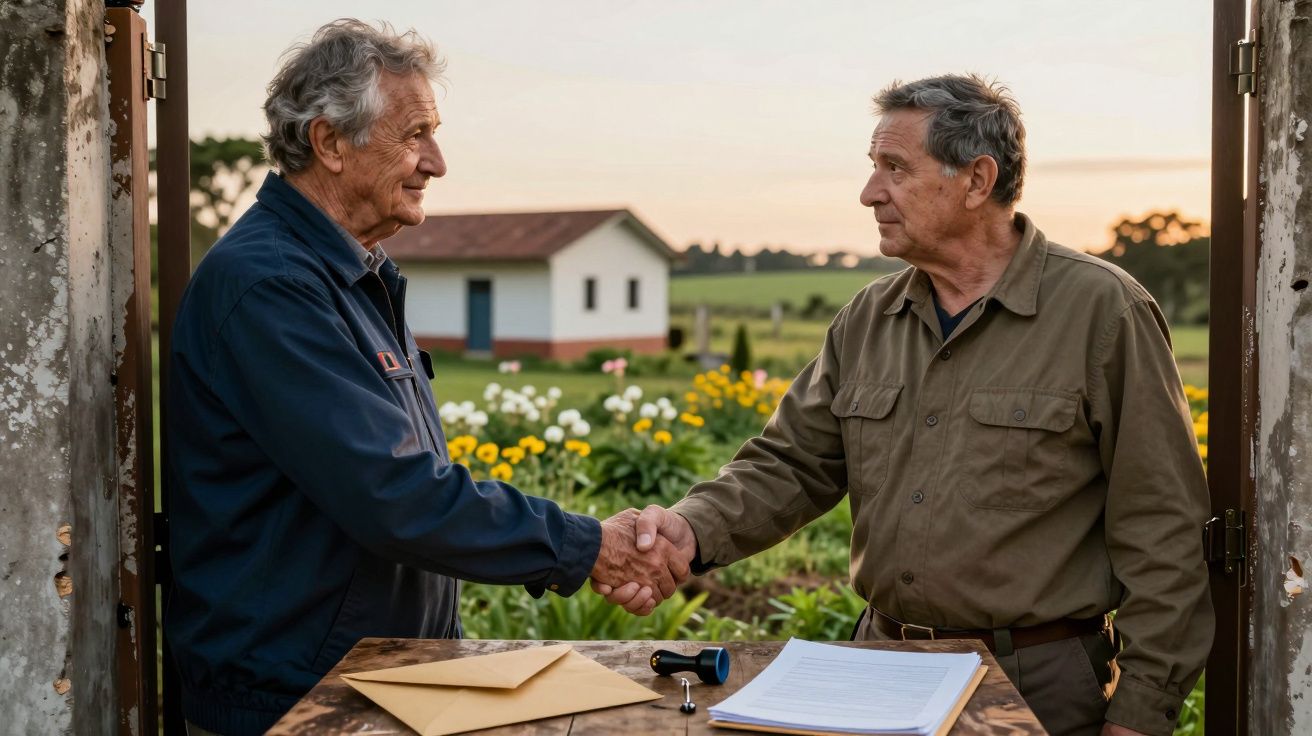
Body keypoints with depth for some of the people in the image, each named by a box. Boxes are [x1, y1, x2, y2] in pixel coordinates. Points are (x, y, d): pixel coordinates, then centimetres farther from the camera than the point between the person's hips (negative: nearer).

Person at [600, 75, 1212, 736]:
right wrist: (696, 529, -14)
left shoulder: (1102, 311, -11)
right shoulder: (867, 320, 6)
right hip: (879, 671, 5)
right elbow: (793, 463, 6)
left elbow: (1163, 532, -11)